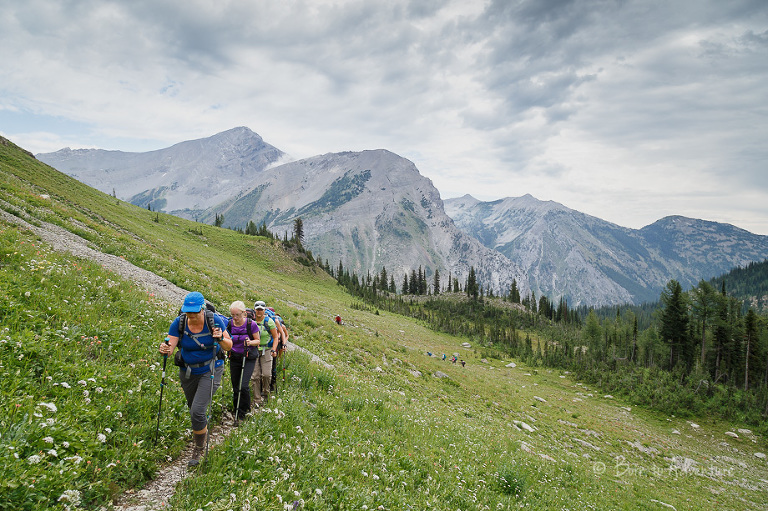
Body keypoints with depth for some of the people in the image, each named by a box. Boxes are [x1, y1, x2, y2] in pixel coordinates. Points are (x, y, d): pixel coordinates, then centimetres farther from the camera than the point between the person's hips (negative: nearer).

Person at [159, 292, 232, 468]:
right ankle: (204, 433, 54)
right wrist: (165, 350, -41)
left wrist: (220, 339, -31)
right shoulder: (178, 323, -13)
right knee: (193, 410, 20)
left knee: (198, 411, -15)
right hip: (187, 372, 4)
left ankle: (199, 449, 8)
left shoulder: (214, 321, -17)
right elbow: (170, 346, -18)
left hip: (210, 370, -3)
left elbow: (229, 347, -10)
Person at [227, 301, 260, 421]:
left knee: (243, 386, -12)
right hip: (234, 358, 4)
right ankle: (236, 411, 26)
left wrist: (250, 342, -22)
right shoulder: (229, 324, -3)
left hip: (249, 359, -3)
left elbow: (258, 340, -1)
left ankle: (244, 411, 10)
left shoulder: (251, 324, -12)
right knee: (235, 387, 8)